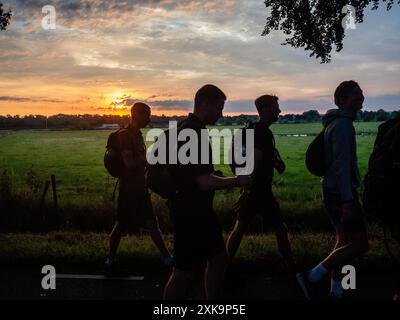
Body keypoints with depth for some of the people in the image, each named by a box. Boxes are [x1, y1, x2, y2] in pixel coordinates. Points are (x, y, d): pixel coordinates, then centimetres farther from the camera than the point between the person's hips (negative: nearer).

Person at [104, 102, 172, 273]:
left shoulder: (138, 134, 13)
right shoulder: (125, 135, -14)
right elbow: (129, 163, -23)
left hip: (140, 187, 9)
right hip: (128, 188, -9)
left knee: (152, 223, 10)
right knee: (121, 225, 2)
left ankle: (167, 258, 15)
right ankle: (110, 260, 18)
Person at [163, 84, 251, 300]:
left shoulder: (191, 129, 12)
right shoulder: (192, 132, -21)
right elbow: (204, 182, -25)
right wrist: (237, 181, -11)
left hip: (198, 208, 10)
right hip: (190, 211, -10)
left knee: (218, 258, 17)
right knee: (184, 273, 1)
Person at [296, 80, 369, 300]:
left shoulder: (336, 123, 15)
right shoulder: (342, 125, -16)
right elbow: (342, 165, -23)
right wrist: (348, 201, -24)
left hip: (332, 190, 10)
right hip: (342, 193, -10)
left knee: (344, 241, 14)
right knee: (360, 244, -4)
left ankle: (336, 291, 20)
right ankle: (311, 277, -4)